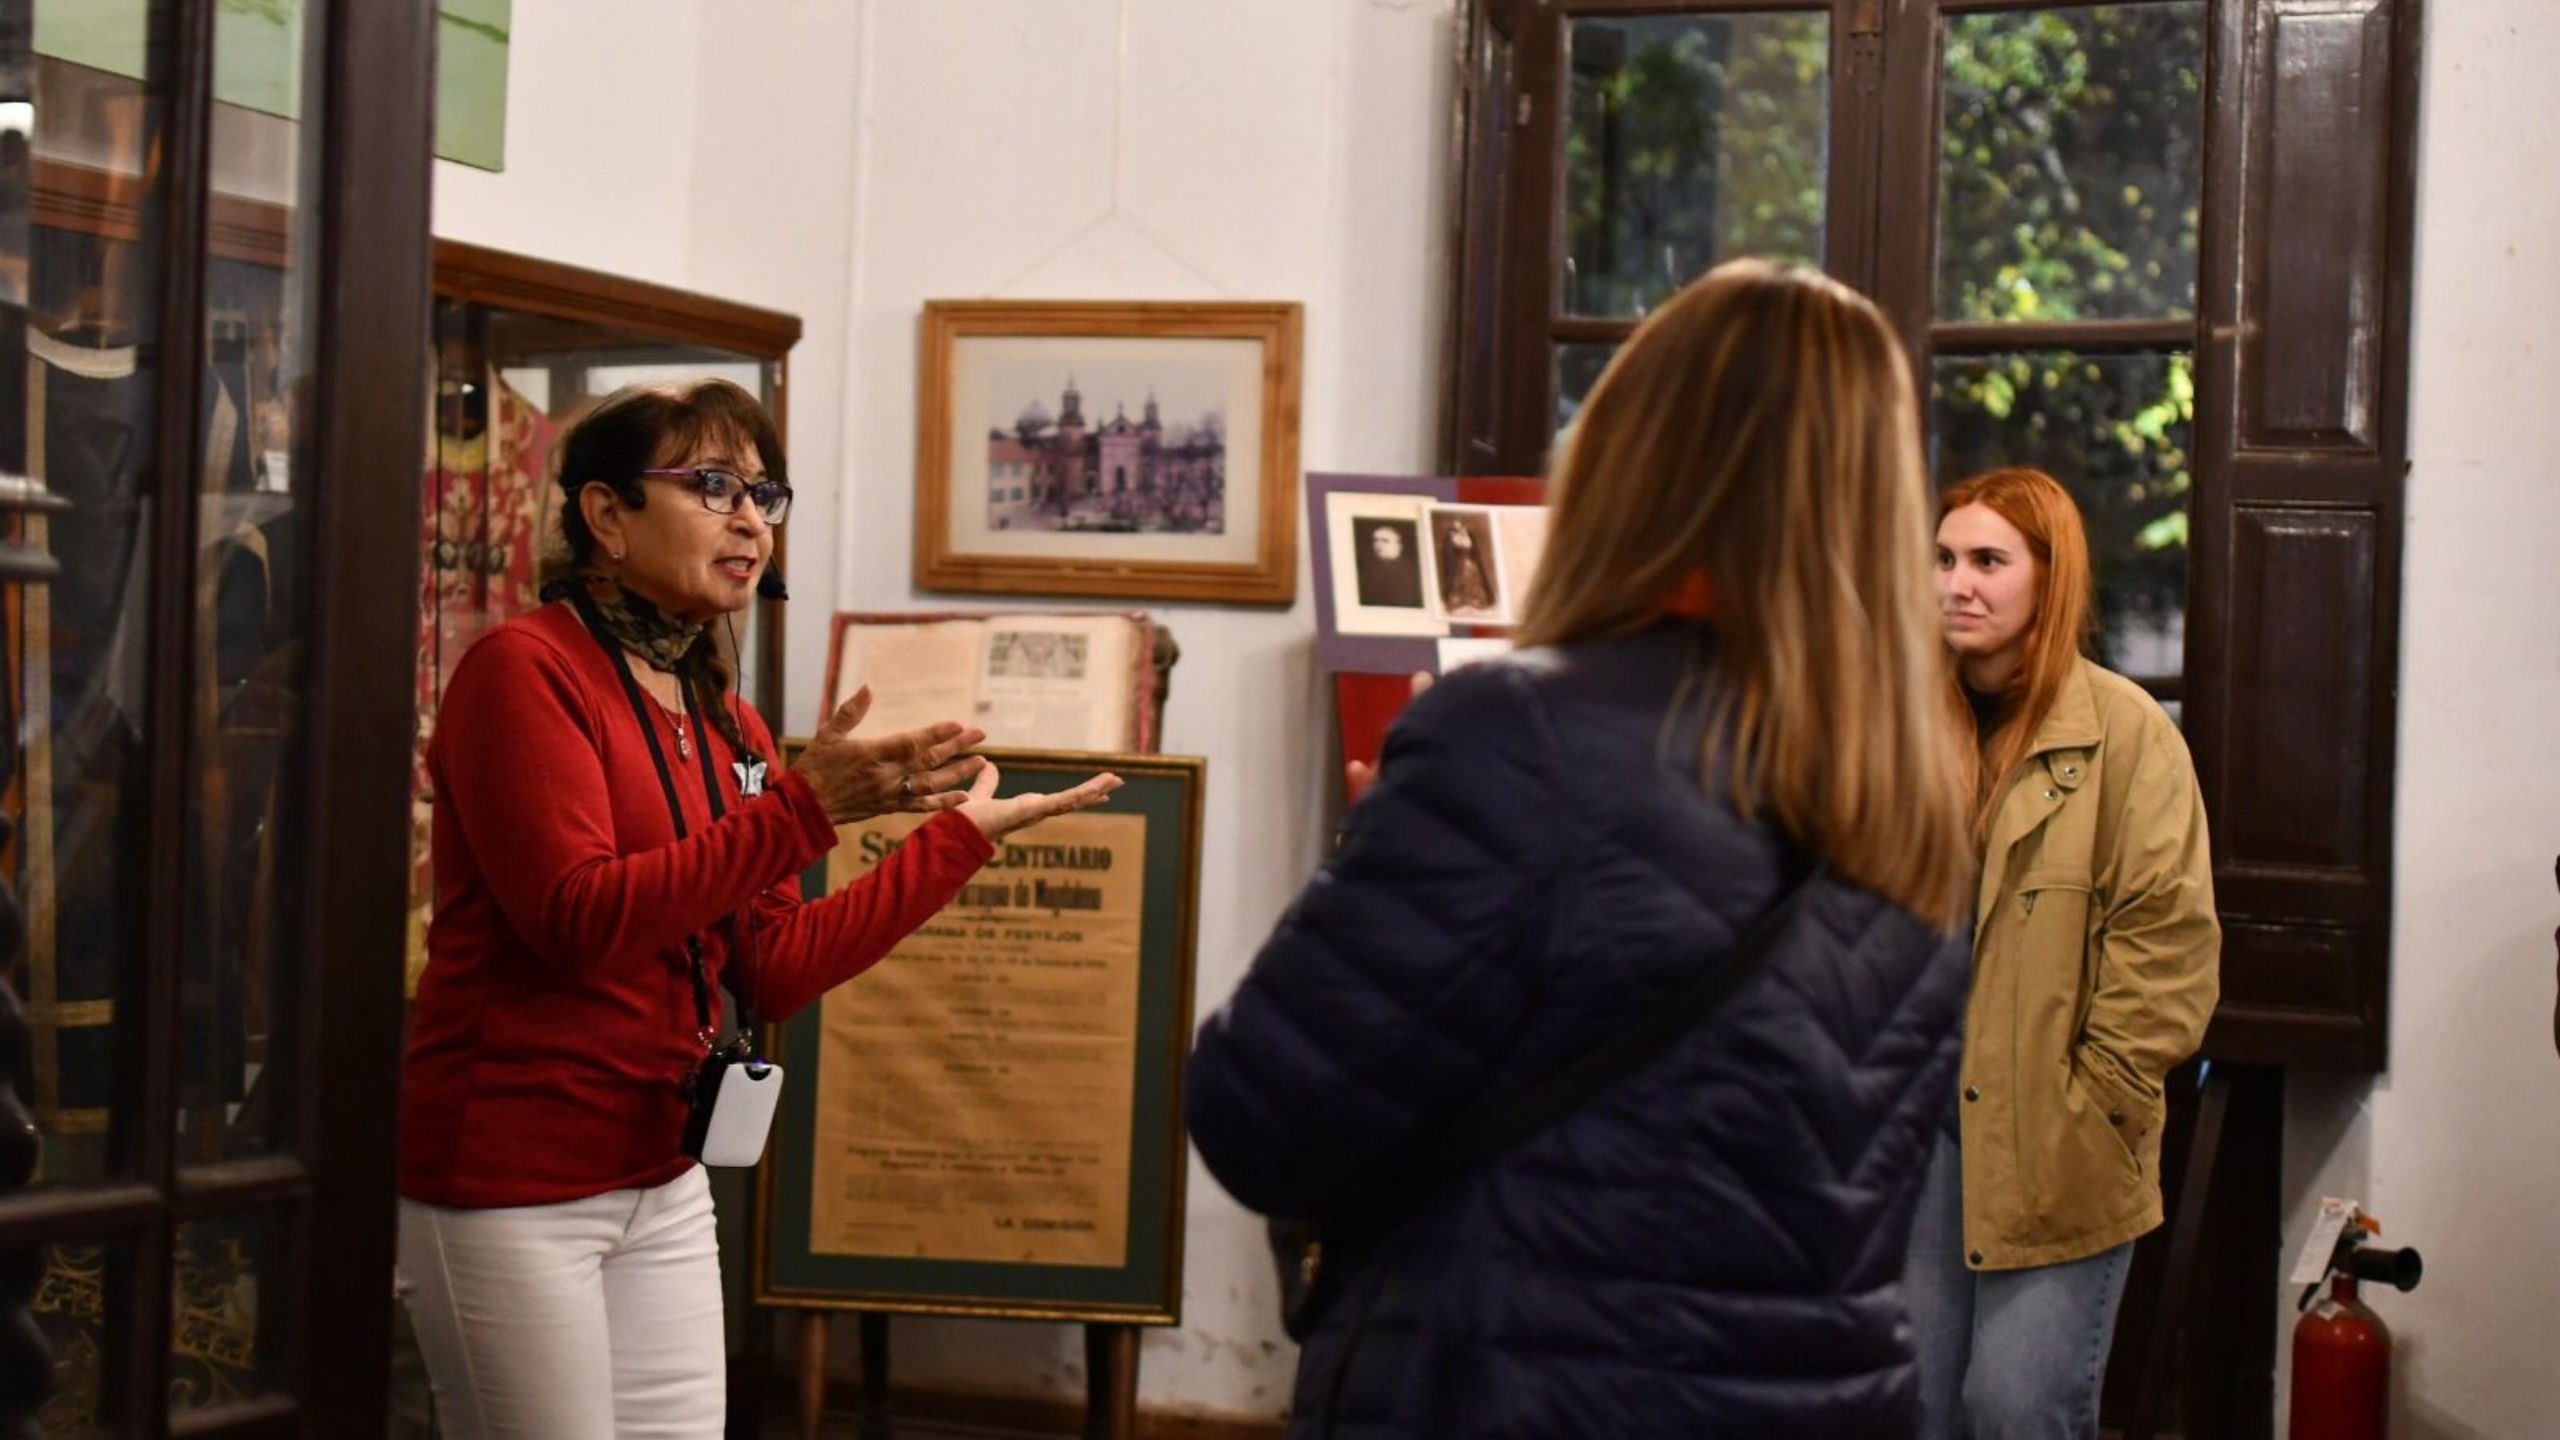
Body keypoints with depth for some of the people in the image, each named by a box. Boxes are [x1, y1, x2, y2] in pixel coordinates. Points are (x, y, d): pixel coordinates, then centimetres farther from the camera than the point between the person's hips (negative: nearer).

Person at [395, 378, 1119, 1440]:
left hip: (662, 1183, 7)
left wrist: (959, 835, 7)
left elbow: (776, 974, 8)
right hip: (511, 1186, -7)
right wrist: (804, 810, -27)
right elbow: (577, 919, -22)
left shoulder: (725, 724, 11)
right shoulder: (523, 670, -11)